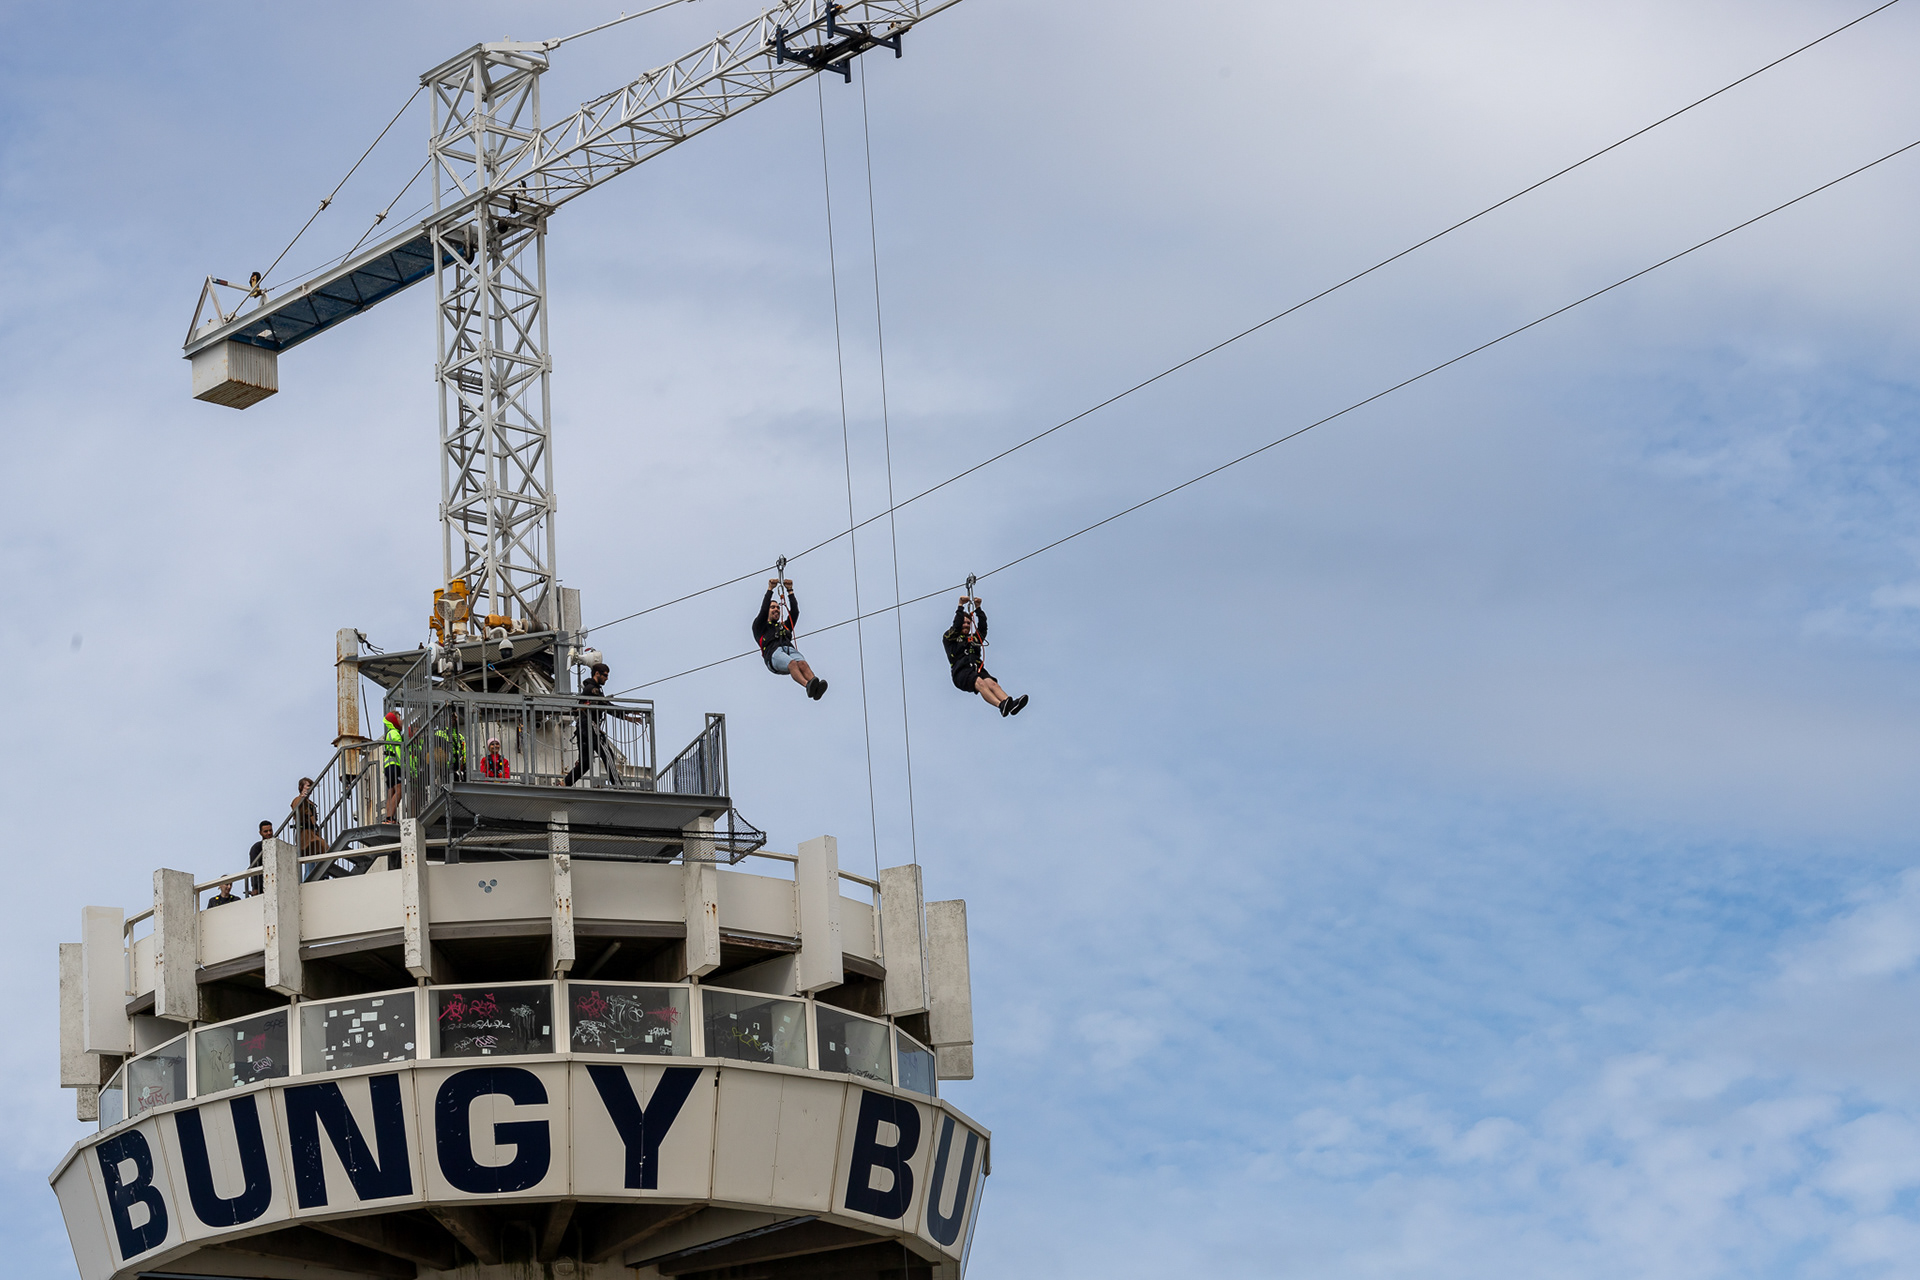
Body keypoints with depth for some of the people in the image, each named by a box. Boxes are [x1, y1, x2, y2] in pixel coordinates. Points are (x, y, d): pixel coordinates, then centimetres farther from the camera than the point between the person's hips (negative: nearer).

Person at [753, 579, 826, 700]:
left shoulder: (785, 626, 42)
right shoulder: (760, 627, 30)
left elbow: (794, 612, 30)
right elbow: (763, 610, 13)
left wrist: (790, 590, 28)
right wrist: (770, 589, 17)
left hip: (790, 648, 4)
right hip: (773, 652, -4)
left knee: (802, 663, -34)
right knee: (792, 663, -39)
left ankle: (816, 689, -62)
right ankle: (808, 685, -66)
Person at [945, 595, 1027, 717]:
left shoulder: (974, 638, 33)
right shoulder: (950, 638, 22)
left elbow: (982, 627, 20)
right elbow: (956, 626, 6)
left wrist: (978, 609, 14)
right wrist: (960, 607, 7)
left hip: (977, 669, 4)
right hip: (961, 671, -4)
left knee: (991, 683, -28)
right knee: (979, 682, -35)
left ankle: (1011, 705, -55)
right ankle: (1001, 706, -58)